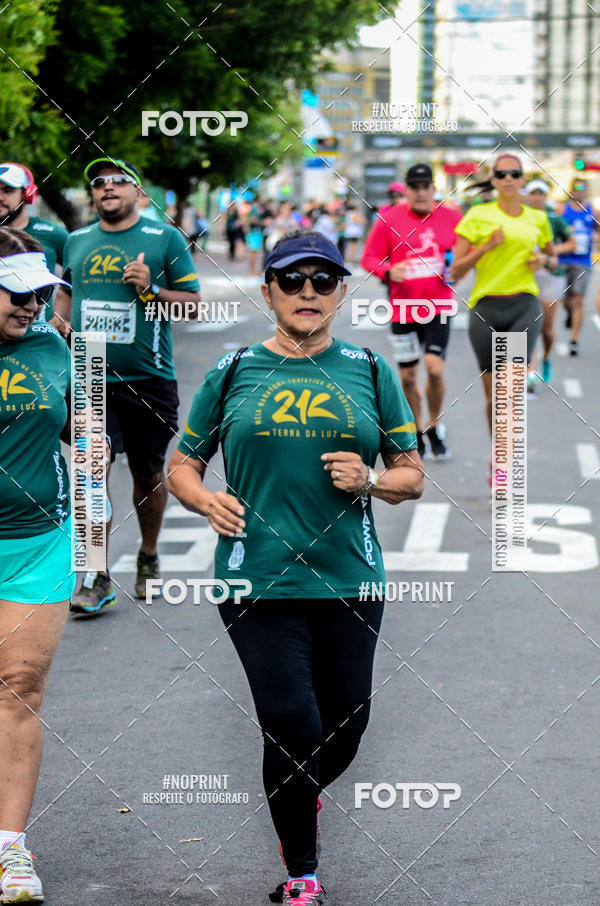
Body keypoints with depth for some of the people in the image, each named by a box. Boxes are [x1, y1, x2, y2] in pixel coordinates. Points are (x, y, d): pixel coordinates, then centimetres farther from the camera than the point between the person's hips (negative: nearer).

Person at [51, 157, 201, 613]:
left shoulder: (165, 239, 1)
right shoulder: (77, 241, 12)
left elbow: (194, 301, 1)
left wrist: (150, 290, -15)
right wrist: (60, 317, 6)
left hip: (149, 378, -1)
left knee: (149, 474, 10)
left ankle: (149, 558, 34)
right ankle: (97, 578, -7)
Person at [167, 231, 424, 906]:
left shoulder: (368, 371, 7)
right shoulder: (234, 372, 4)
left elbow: (412, 476, 12)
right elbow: (181, 466, 12)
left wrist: (370, 480, -9)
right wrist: (208, 501, -9)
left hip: (349, 580, 2)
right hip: (259, 580, -2)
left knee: (344, 728, 8)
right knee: (292, 727, -9)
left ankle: (299, 801, 44)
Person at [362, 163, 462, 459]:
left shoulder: (451, 217, 2)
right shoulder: (389, 219, -2)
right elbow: (369, 258, 2)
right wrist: (388, 272, -17)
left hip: (438, 308, 0)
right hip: (402, 309, 1)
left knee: (435, 367, -15)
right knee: (408, 376, 6)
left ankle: (434, 426, 8)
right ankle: (416, 432, 27)